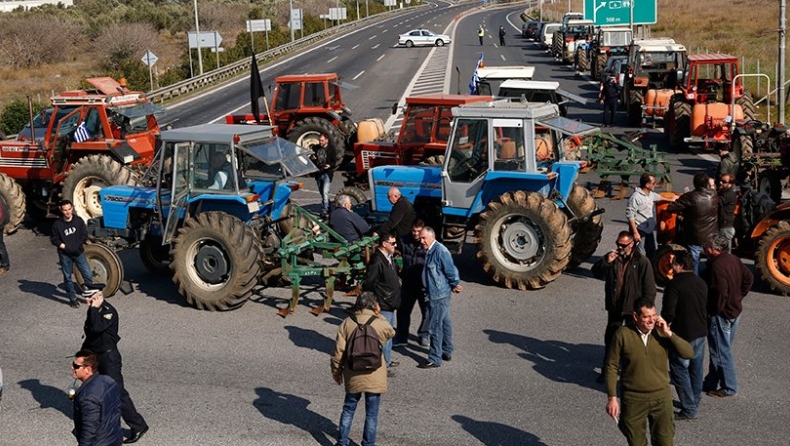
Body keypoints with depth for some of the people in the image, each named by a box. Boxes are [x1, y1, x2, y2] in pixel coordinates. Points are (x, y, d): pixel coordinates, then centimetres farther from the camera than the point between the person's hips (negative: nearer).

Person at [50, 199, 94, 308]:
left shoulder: (78, 221, -4)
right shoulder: (57, 224, -8)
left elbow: (84, 235, 1)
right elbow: (54, 239, -2)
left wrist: (78, 245, -9)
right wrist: (64, 246, -12)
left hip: (78, 252, 1)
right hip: (65, 254, -1)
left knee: (88, 275, -2)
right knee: (67, 277, 8)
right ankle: (73, 299, 20)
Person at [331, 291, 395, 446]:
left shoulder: (347, 323, -4)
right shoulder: (379, 323, -10)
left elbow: (339, 350, -3)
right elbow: (391, 333, 14)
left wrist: (336, 371, 9)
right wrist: (379, 316, 9)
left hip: (353, 376, 2)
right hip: (374, 377, -2)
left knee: (349, 409, 18)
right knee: (371, 413, 10)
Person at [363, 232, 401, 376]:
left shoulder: (389, 258, 8)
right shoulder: (377, 261, -24)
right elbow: (369, 282, -23)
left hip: (390, 304, 10)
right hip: (383, 305, -10)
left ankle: (387, 360, 36)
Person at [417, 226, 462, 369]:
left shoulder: (440, 251, -22)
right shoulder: (429, 251, 9)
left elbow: (451, 270, -19)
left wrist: (455, 285, -5)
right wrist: (454, 285, 15)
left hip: (439, 295, -10)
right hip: (436, 294, 10)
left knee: (435, 327, -5)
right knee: (444, 323, 20)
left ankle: (435, 359, 2)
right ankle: (447, 352, 34)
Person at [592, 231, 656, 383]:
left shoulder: (642, 262, -14)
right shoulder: (612, 257, 0)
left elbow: (649, 289, -12)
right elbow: (596, 273, -3)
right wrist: (606, 261, -21)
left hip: (633, 309, -4)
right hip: (614, 307, 4)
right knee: (610, 339, 14)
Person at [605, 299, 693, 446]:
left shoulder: (661, 331, -6)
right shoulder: (623, 334, -13)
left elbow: (689, 353, -12)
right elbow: (611, 367, -7)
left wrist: (669, 333, -22)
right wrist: (612, 398, -10)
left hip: (661, 398, 2)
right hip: (633, 400, -2)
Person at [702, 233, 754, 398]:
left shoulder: (717, 266, -25)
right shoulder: (734, 260, 3)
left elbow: (720, 292, -30)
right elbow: (748, 278, 12)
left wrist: (713, 311, -17)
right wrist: (739, 297, 14)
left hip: (721, 315, -9)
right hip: (735, 311, 9)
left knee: (721, 353, 4)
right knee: (722, 349, 18)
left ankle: (728, 388, 14)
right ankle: (711, 383, 30)